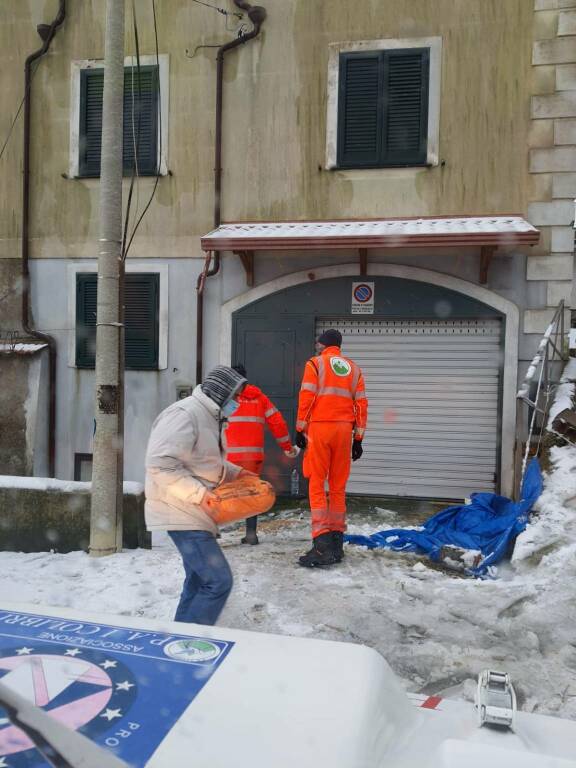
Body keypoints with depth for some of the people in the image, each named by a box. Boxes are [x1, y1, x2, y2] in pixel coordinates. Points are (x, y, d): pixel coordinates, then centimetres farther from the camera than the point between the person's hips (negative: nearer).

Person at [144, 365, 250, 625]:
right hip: (181, 513, -11)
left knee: (198, 580, 19)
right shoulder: (185, 414, -19)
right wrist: (199, 493, -24)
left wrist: (235, 472, 12)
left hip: (193, 513, 11)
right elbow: (160, 464, -27)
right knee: (218, 581, -11)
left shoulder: (208, 416, 12)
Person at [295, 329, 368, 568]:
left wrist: (300, 429, 1)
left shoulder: (315, 363, 3)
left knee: (316, 485, -2)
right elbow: (361, 404, 12)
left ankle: (322, 544, -10)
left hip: (319, 427, -4)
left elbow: (306, 397, -5)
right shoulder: (353, 368, 16)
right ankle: (336, 542, 14)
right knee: (338, 486, 10)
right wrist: (358, 438, 15)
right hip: (344, 430, 4)